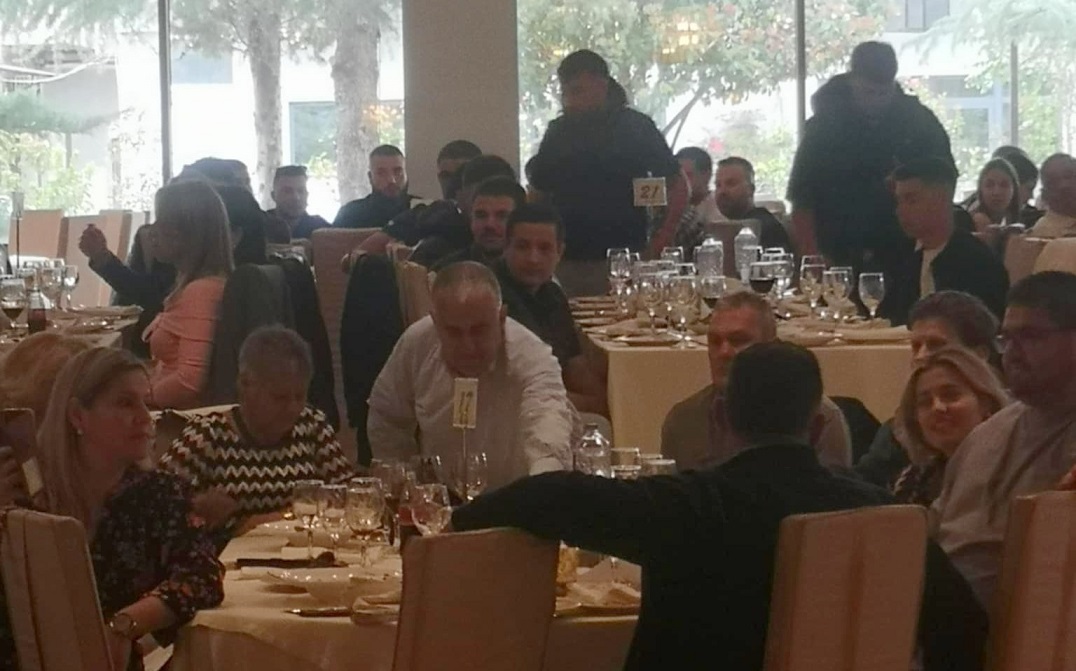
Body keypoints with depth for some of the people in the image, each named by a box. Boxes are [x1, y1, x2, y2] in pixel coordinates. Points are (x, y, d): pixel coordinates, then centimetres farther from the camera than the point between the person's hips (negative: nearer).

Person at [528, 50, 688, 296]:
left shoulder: (634, 127, 2)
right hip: (565, 261, 3)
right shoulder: (558, 132, 12)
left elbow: (678, 187, 2)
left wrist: (661, 242, -9)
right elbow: (538, 191, 18)